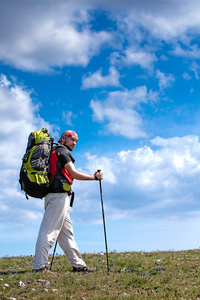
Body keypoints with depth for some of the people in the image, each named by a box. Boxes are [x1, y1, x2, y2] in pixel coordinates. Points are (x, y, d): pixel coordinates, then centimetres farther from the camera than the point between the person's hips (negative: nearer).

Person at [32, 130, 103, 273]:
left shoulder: (55, 152, 26)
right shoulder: (62, 151, -3)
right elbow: (74, 174, -12)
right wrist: (95, 176, -4)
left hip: (57, 197, 10)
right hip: (58, 195, -10)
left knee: (66, 232, 9)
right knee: (49, 231, -11)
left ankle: (78, 264, 13)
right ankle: (39, 266, -11)